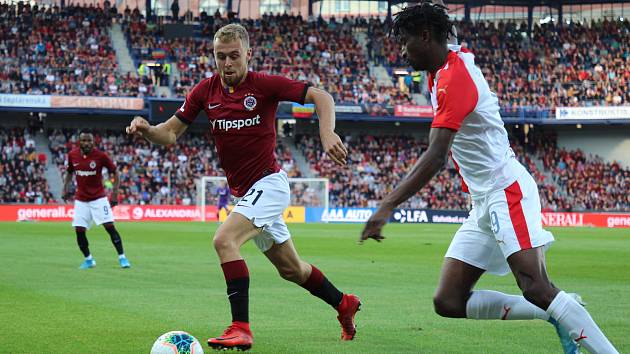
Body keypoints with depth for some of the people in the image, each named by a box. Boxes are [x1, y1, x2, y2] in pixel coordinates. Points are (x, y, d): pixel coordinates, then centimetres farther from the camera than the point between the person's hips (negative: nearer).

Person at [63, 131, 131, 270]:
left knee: (109, 226, -12)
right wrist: (65, 188, 6)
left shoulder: (100, 156, -12)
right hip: (81, 199, 3)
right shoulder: (72, 155, -2)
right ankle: (88, 260, 16)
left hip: (99, 198, -3)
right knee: (79, 230, -2)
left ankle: (122, 257, -4)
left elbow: (115, 172, -4)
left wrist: (115, 193, -12)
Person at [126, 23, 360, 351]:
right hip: (243, 191, 7)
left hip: (268, 183, -7)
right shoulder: (205, 91, 1)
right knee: (290, 268, 17)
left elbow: (321, 96, -14)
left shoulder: (264, 84, -13)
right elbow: (170, 134, 2)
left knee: (224, 240, -27)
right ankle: (343, 303, 39)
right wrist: (147, 129, -20)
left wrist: (327, 134, -31)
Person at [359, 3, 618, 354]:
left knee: (535, 288, -26)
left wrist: (388, 206, -32)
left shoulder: (453, 80, -16)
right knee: (449, 302, 0)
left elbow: (436, 157, -26)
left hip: (507, 190, -10)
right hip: (484, 202, 10)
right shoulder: (457, 57, 12)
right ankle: (559, 314, 0)